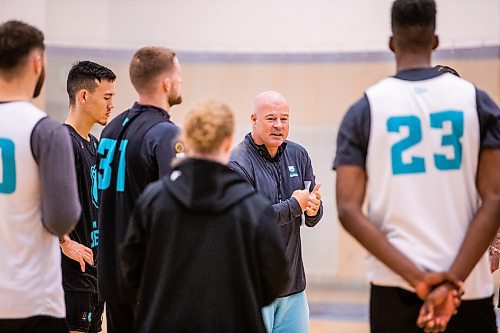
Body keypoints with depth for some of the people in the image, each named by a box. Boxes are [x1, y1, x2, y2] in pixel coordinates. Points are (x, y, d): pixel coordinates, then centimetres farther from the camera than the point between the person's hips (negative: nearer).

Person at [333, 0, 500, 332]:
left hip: (395, 288, 0)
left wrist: (417, 278, -12)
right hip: (468, 287, 0)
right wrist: (453, 282, -12)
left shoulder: (365, 109, 1)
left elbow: (349, 211, -7)